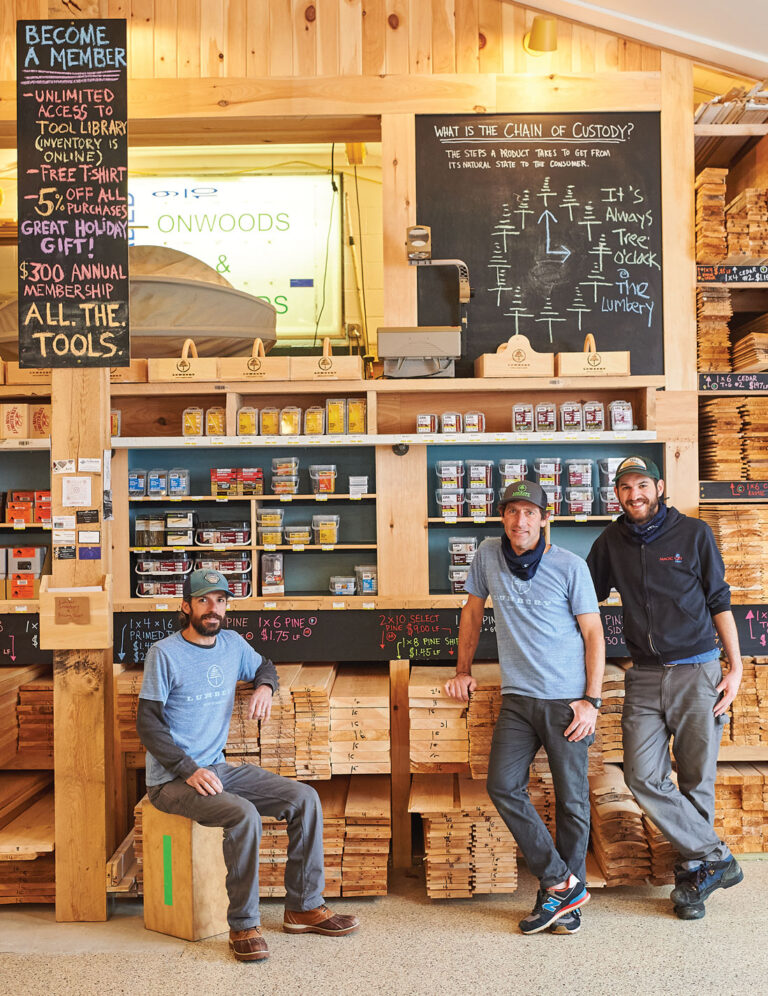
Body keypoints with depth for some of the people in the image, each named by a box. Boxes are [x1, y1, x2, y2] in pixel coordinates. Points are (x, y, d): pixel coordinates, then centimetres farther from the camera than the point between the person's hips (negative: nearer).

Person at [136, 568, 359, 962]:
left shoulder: (232, 644, 8)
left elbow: (264, 666, 29)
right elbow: (147, 723, -12)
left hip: (218, 769, 7)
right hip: (172, 780, -6)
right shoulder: (164, 653, -10)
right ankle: (243, 925, -14)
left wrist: (264, 687, 4)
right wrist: (190, 771, -21)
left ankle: (304, 907, 5)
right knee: (244, 815, -31)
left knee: (305, 799, -6)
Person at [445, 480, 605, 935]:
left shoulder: (570, 566, -5)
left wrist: (591, 700, -7)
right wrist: (463, 670, 14)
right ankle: (562, 884, 5)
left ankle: (560, 895, 22)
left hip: (567, 699, -3)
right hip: (518, 697, 3)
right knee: (503, 786, -8)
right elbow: (473, 611, 15)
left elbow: (593, 633, -2)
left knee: (572, 798, 3)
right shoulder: (489, 554, 3)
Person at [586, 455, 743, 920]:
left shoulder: (693, 533, 1)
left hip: (697, 671, -2)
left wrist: (735, 667, -1)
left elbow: (719, 601, 3)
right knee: (643, 776, -8)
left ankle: (693, 871, 22)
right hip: (644, 675, 2)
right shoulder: (611, 542, 8)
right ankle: (716, 857, 6)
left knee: (696, 779, 4)